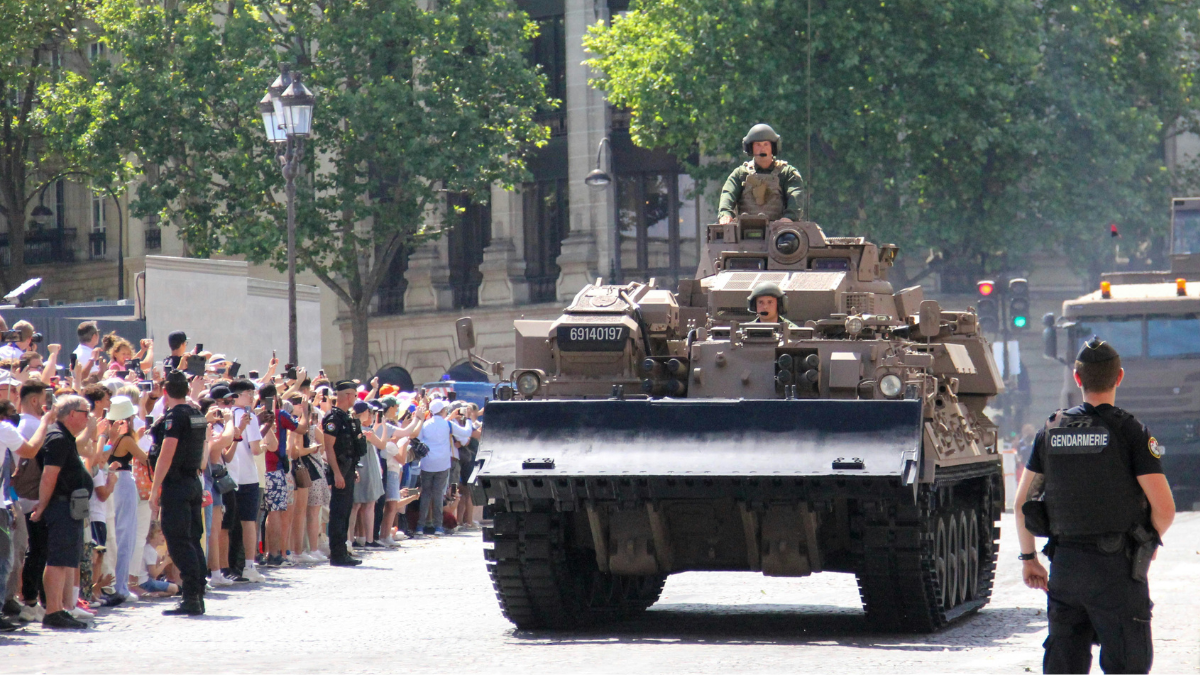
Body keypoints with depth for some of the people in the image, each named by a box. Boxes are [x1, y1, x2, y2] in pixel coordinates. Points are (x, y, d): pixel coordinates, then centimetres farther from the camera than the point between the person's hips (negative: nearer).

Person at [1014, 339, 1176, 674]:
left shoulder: (1052, 430, 6)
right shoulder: (1129, 432, -8)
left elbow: (1021, 503, 10)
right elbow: (1164, 509, -12)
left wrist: (1028, 558, 21)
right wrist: (1149, 540, 9)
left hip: (1064, 566, 4)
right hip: (1116, 571, -4)